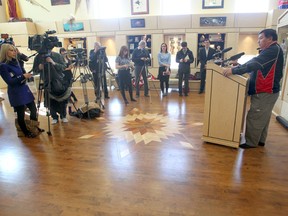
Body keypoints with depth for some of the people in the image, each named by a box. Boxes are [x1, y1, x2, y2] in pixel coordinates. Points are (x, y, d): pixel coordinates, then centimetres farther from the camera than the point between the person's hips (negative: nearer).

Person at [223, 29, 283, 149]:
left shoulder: (273, 50, -17)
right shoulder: (270, 51, 17)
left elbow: (254, 64, -28)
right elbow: (255, 63, 17)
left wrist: (233, 70, -29)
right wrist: (237, 67, 8)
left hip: (265, 92, -10)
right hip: (266, 91, 10)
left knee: (254, 118, -4)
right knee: (262, 117, 16)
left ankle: (251, 142, 6)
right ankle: (260, 140, 26)